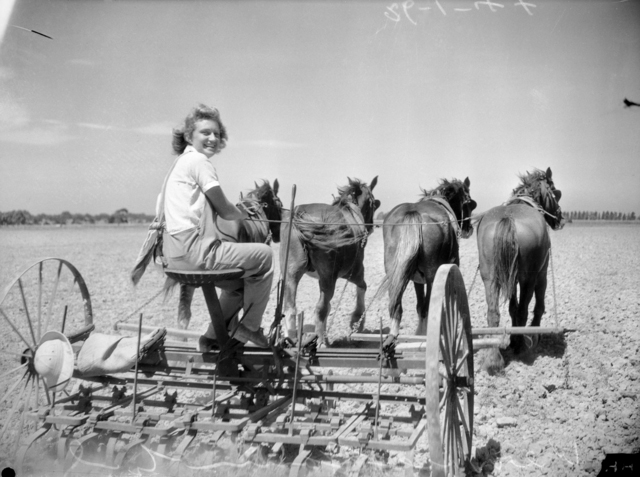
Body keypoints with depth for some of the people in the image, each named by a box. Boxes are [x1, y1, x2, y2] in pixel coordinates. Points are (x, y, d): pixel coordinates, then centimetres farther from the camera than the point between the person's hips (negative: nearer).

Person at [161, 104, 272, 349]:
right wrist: (245, 214, 12)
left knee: (239, 280, 26)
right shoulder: (199, 160, -8)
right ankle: (249, 327, 8)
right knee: (264, 254, 1)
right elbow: (224, 210, -8)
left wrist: (239, 213, 10)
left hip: (175, 250, 10)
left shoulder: (181, 161, 21)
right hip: (192, 248, -10)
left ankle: (214, 337, 26)